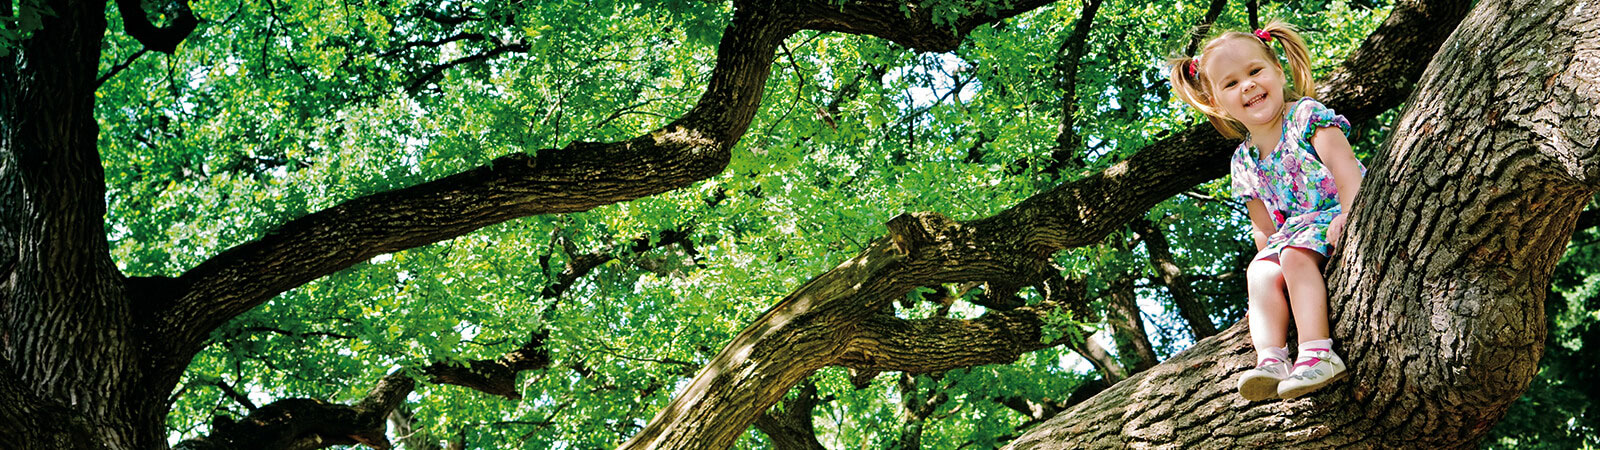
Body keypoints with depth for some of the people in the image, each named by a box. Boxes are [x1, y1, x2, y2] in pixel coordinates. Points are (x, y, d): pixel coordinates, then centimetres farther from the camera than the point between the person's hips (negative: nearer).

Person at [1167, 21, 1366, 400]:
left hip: (1338, 217, -5)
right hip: (1293, 234, 6)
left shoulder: (1306, 115, 0)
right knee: (1261, 272, -22)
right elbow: (1263, 229, 16)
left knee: (1295, 254, -32)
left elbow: (1343, 165, -17)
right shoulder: (1244, 162, 15)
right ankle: (1271, 359, -39)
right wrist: (1269, 254, -4)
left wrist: (1349, 214, -33)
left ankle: (1317, 352, -42)